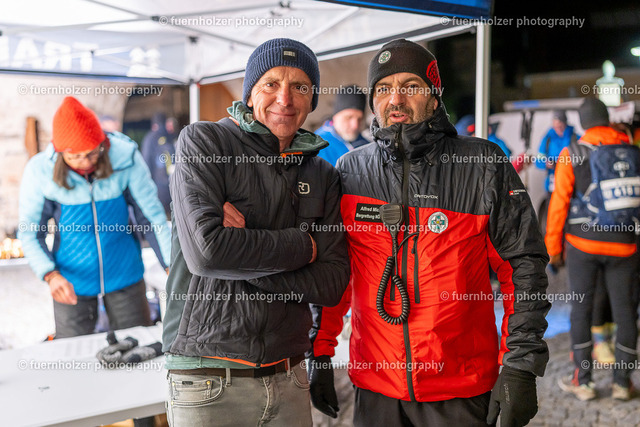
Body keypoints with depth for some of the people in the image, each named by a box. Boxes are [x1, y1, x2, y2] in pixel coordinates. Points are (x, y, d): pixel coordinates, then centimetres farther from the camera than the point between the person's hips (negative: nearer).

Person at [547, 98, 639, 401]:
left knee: (581, 309, 9)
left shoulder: (571, 154, -5)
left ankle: (583, 381, 12)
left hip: (583, 242, -1)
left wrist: (553, 245, 3)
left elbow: (559, 202, -5)